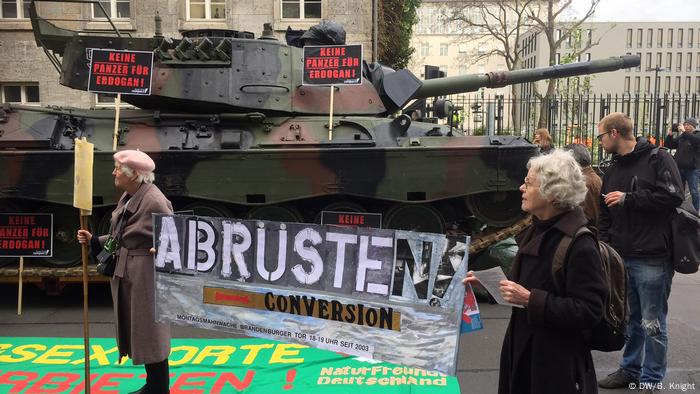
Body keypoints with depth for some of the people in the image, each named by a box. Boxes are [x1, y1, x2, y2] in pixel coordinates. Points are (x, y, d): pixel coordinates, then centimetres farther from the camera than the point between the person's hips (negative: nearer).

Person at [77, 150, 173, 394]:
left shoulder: (154, 202, -19)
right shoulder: (127, 198, 9)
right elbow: (119, 239, 14)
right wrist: (94, 241, 5)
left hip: (146, 277, -9)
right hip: (126, 276, 9)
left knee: (149, 331, 2)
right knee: (135, 330, 17)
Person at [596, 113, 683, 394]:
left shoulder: (657, 159, -5)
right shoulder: (613, 169, 15)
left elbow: (673, 196, -18)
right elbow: (605, 215, 18)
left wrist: (629, 199, -15)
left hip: (652, 259, -6)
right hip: (622, 258, 7)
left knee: (652, 324, 3)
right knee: (629, 320, 17)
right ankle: (630, 369, 31)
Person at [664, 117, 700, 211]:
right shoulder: (681, 137, 14)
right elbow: (668, 145, 13)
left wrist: (684, 132, -26)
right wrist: (670, 135, -2)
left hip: (692, 169, -5)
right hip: (679, 168, 5)